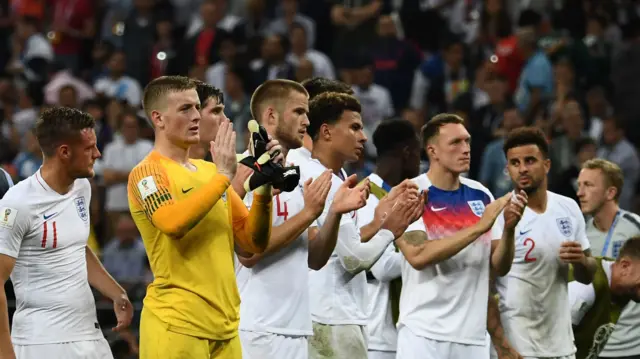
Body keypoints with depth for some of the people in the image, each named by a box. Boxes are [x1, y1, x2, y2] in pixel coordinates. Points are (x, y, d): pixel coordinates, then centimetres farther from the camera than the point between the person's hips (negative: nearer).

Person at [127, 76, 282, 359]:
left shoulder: (209, 171, 14)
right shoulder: (147, 172, -5)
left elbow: (254, 242, 11)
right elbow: (173, 223, -26)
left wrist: (263, 190, -4)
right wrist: (223, 176, -18)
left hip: (224, 326, 6)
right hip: (177, 324, -6)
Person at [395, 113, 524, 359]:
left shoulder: (481, 195, 9)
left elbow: (500, 267, 9)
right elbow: (417, 256, -20)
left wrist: (509, 229, -10)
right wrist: (478, 228, -22)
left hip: (473, 335, 5)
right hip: (424, 333, -5)